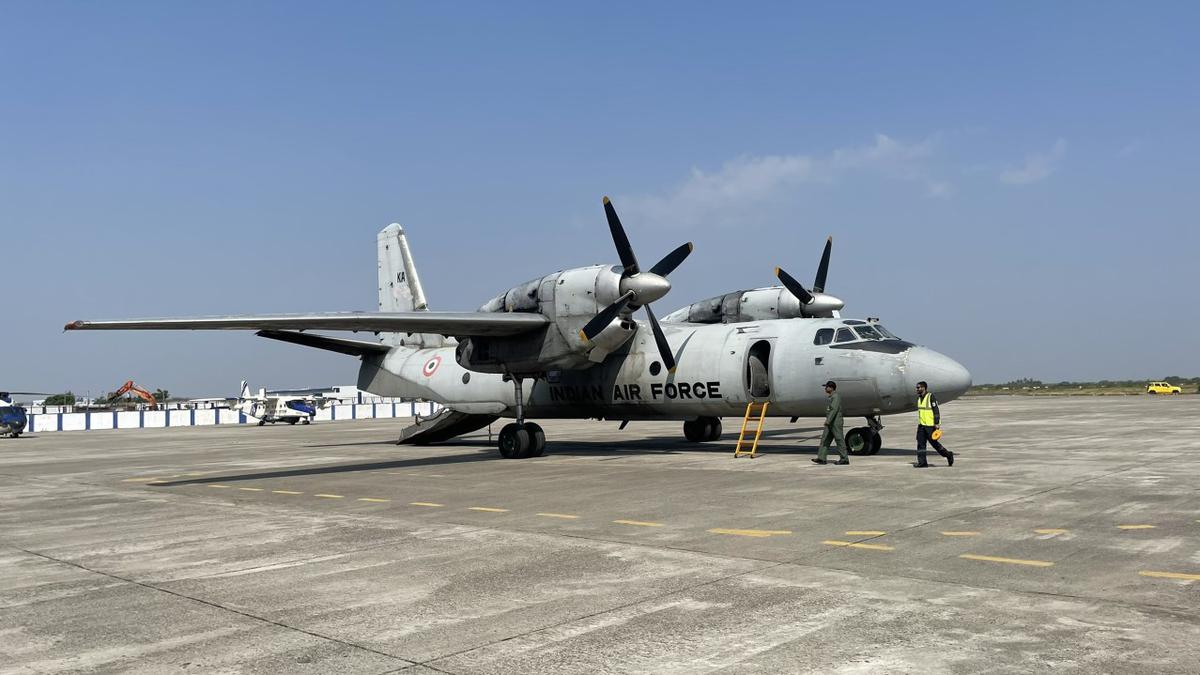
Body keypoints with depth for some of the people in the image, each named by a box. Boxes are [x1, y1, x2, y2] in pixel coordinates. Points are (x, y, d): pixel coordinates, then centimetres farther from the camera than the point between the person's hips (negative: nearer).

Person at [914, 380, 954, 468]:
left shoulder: (931, 397, -12)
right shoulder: (919, 398, 13)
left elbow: (936, 411, -15)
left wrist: (937, 423, -19)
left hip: (930, 425, -8)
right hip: (921, 425, 8)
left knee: (934, 443, -1)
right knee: (920, 443, 1)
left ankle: (948, 455, 18)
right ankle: (922, 462, 3)